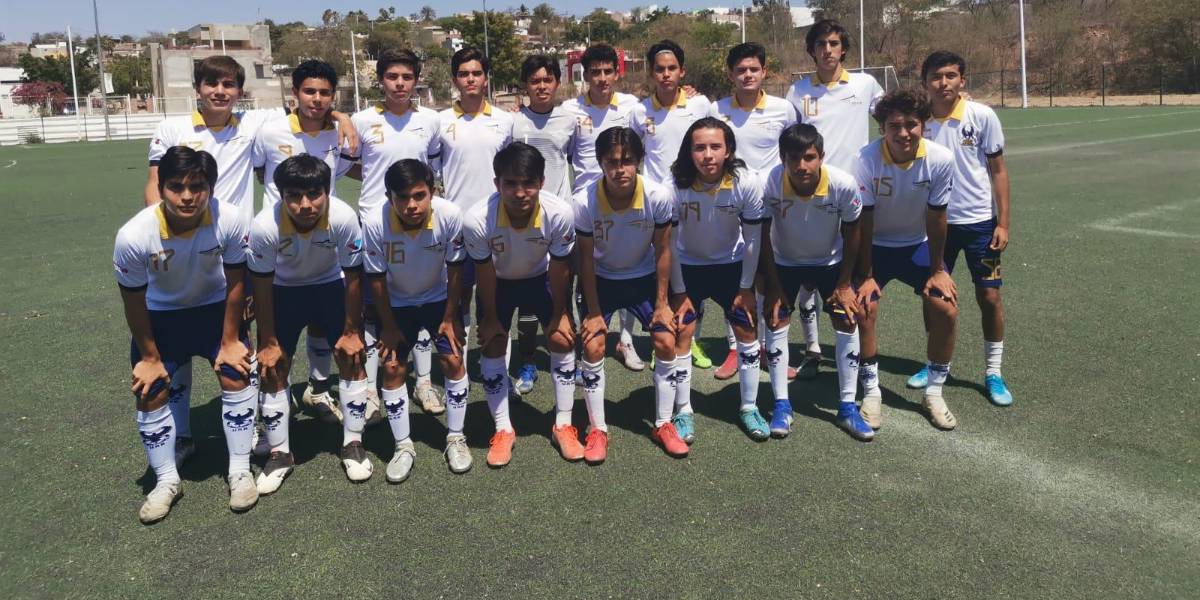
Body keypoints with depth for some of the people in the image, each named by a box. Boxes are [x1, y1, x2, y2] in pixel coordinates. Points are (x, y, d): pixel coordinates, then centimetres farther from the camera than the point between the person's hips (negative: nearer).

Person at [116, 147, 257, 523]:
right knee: (150, 392, 0)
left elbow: (235, 282, -16)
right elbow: (134, 302, -16)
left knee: (237, 377, -9)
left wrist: (230, 341, -9)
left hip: (215, 306, 0)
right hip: (161, 314, 0)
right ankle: (167, 481, 20)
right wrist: (150, 356, -5)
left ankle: (240, 472, 9)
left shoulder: (231, 220, -33)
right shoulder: (134, 236, -33)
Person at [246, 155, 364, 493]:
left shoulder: (344, 218, -34)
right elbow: (262, 285, -18)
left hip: (331, 285, 0)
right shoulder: (265, 226, -33)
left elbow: (353, 277, -18)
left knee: (351, 359, -5)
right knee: (272, 368, -3)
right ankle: (279, 454, 15)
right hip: (284, 290, 0)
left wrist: (352, 332, -11)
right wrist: (268, 342, -11)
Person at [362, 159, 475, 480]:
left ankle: (455, 438, 13)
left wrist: (450, 318, -9)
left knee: (454, 361, -5)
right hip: (396, 303, 0)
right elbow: (377, 278, -16)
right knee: (392, 368, -3)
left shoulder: (451, 216, -31)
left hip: (439, 298, 0)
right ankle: (403, 446, 13)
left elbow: (455, 269, -16)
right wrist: (388, 325, -9)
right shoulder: (375, 224, -31)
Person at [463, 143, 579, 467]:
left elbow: (559, 267, -19)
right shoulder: (477, 220, -38)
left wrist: (559, 313, -7)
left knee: (562, 341, -4)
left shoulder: (560, 213, -36)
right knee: (493, 347, -3)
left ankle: (563, 425, 12)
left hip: (541, 277, 1)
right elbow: (484, 272, -20)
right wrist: (490, 317, -8)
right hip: (497, 282, 0)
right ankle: (503, 430, 14)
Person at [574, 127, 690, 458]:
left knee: (666, 342, -8)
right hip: (600, 279, -1)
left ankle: (664, 424, 11)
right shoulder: (585, 202, -27)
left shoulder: (658, 196, -25)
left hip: (644, 277, 1)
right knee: (593, 345, -12)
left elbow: (662, 251, -11)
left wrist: (662, 303, -7)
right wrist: (593, 312, -11)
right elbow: (586, 258, -15)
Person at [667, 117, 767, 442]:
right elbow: (669, 243, -15)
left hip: (731, 265, 1)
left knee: (747, 331, 1)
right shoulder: (675, 185, -27)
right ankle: (683, 411, 10)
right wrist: (679, 292, -10)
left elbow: (752, 238, -13)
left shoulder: (747, 183, -25)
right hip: (687, 266, -1)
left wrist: (746, 288, -8)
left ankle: (749, 407, 19)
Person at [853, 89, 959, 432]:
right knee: (864, 308, -18)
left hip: (918, 245, 2)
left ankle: (934, 393, 10)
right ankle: (871, 393, 2)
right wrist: (866, 275, -15)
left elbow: (936, 218, -11)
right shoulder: (865, 160, -26)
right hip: (874, 245, -2)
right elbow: (863, 222, -18)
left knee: (946, 309, -10)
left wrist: (937, 270, -5)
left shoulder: (940, 160, -21)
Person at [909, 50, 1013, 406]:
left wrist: (1003, 223, -6)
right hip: (935, 221, 2)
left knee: (989, 296, 1)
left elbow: (998, 171, -3)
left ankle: (993, 373, 16)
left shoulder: (982, 116, -9)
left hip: (979, 221, -2)